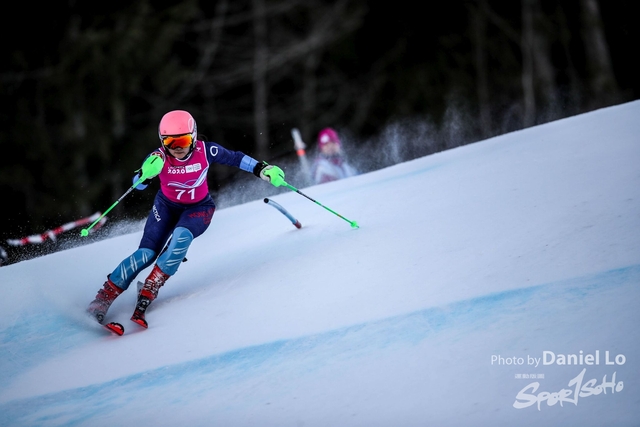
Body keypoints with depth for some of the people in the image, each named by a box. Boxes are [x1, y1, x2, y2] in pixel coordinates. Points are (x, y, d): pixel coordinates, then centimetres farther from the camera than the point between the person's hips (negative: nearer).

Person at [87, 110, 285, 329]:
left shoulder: (205, 151, -23)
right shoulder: (159, 157, -24)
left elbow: (235, 158, -8)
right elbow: (138, 184, -31)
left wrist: (262, 169, -12)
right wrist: (147, 173, -52)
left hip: (199, 209, 0)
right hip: (167, 206, 0)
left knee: (181, 237, -32)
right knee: (146, 253, -15)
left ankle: (149, 291, -25)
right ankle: (105, 296, -5)